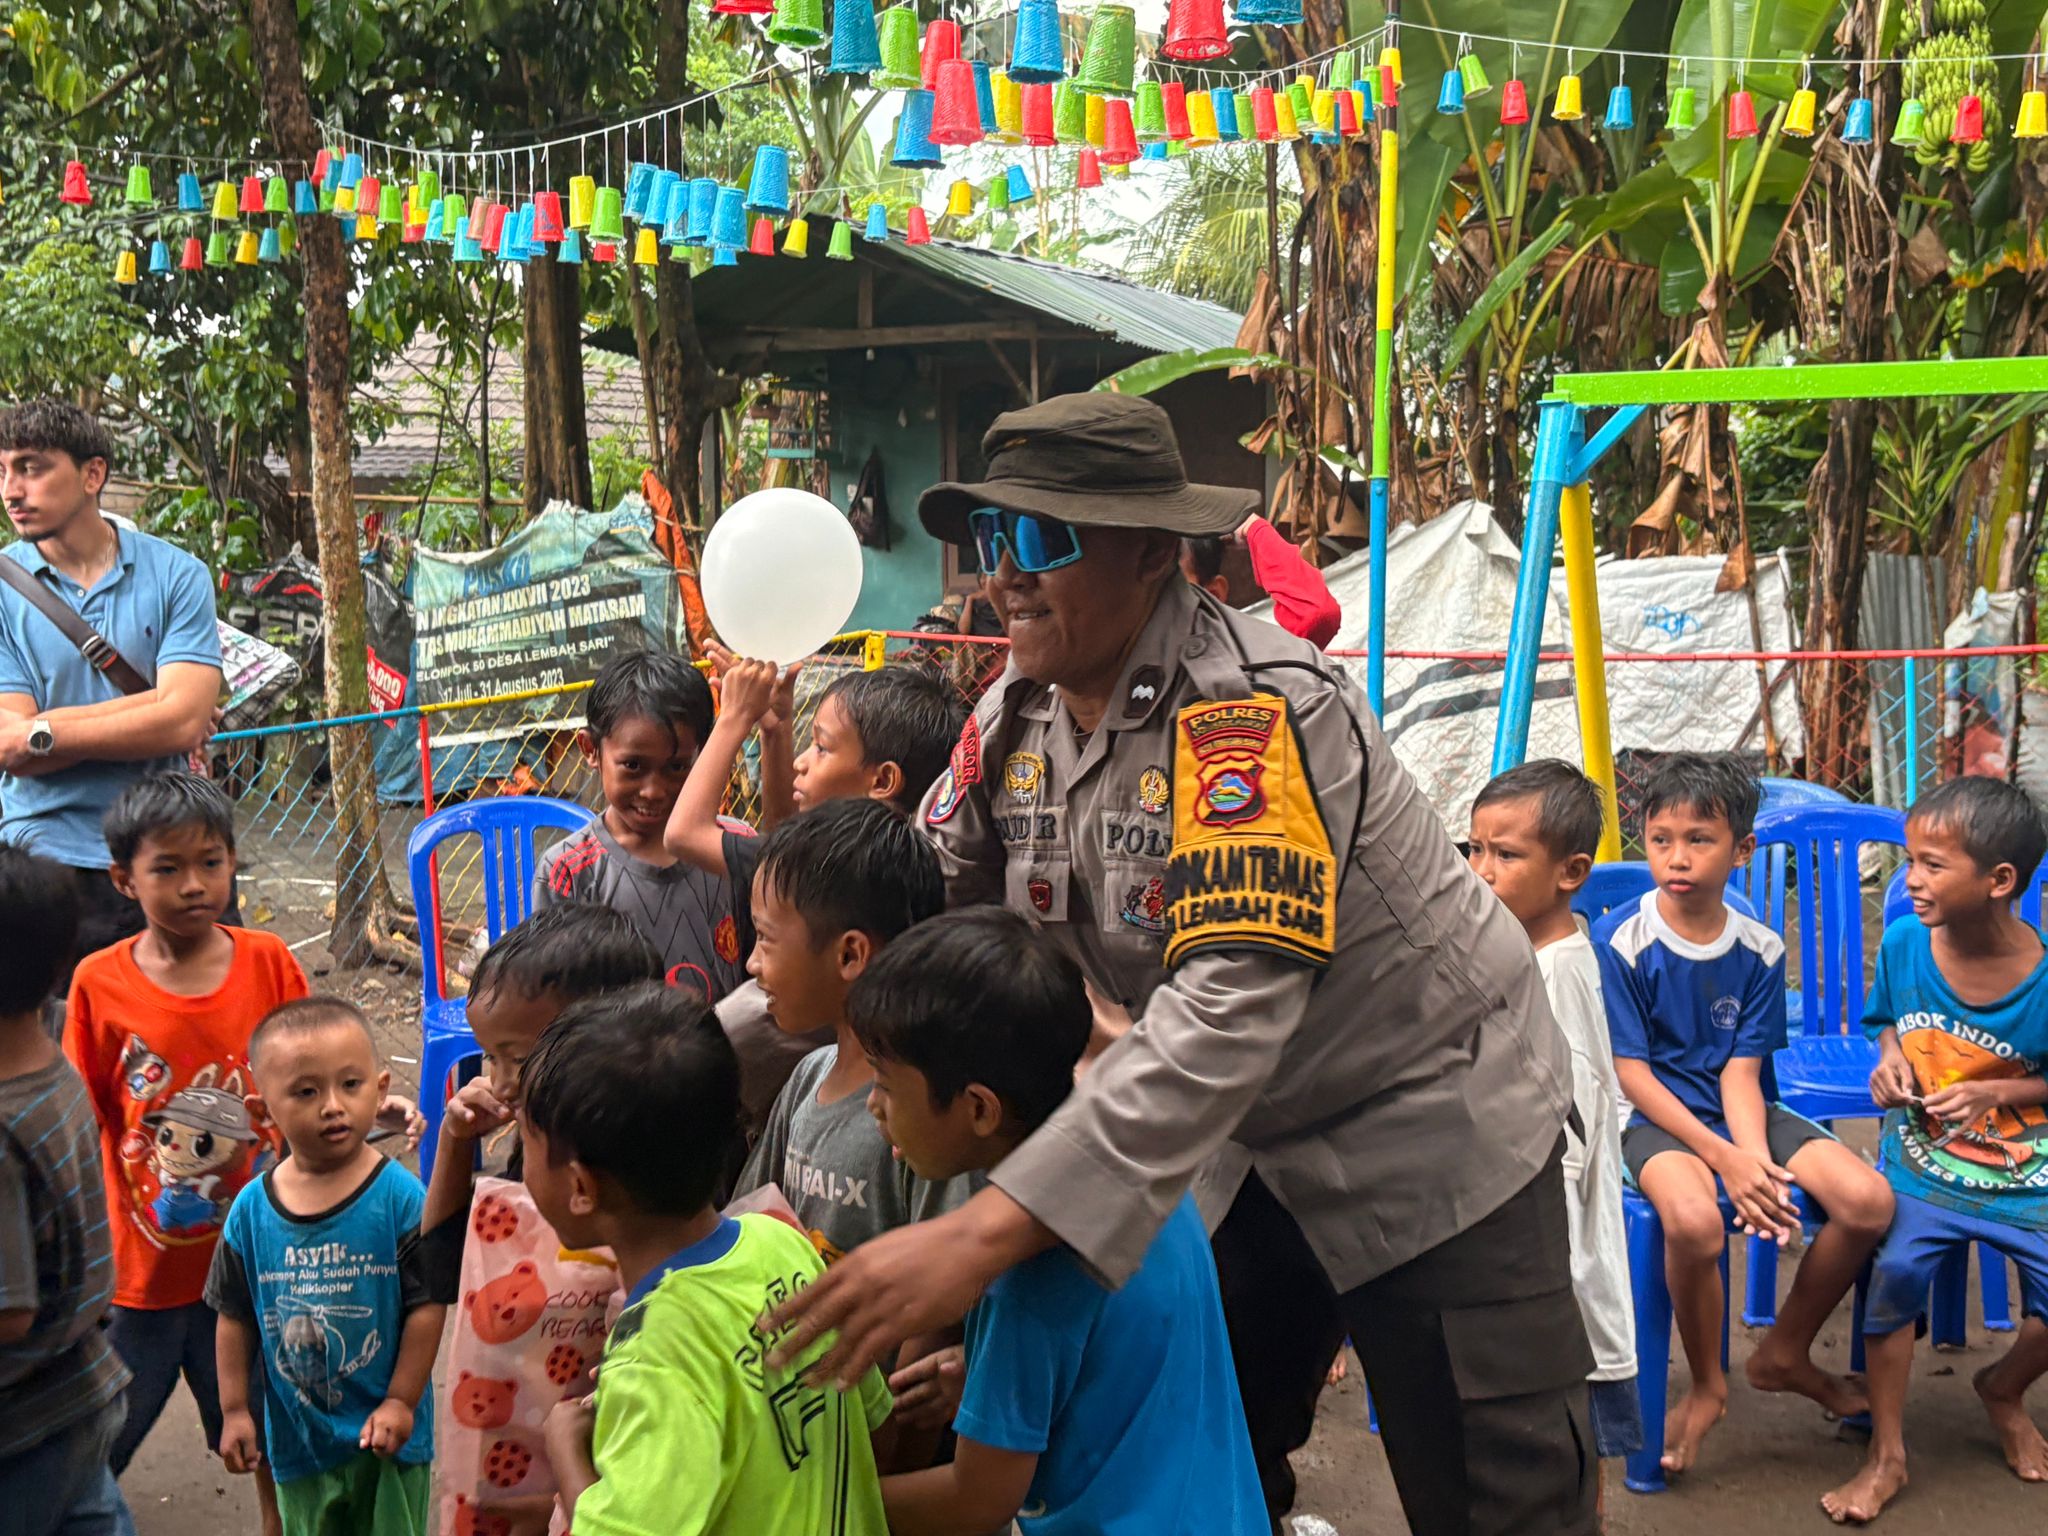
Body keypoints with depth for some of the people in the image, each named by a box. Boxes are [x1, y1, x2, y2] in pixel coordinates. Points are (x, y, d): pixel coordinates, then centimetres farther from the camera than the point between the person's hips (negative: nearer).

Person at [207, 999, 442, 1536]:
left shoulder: (401, 1198, -16)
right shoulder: (251, 1210, -6)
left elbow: (427, 1304, -12)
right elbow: (236, 1316, 3)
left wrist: (401, 1401, -11)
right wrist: (234, 1410, 4)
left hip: (385, 1433, -3)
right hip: (297, 1436, 3)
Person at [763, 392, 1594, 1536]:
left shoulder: (1251, 708, -29)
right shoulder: (1015, 719, -5)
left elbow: (1230, 1007, -38)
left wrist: (987, 1231, -45)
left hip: (1432, 1130, -7)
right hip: (1248, 1142, 7)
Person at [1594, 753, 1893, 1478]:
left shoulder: (1760, 949, 1)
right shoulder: (1620, 940, -11)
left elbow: (1740, 1071, -3)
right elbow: (1630, 1072, -12)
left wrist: (1757, 1161, -21)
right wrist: (1721, 1157, -20)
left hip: (1744, 1115, 5)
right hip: (1658, 1119, -4)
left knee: (1869, 1200, -18)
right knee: (1693, 1221, -37)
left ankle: (1784, 1353, 9)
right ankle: (1706, 1386, -5)